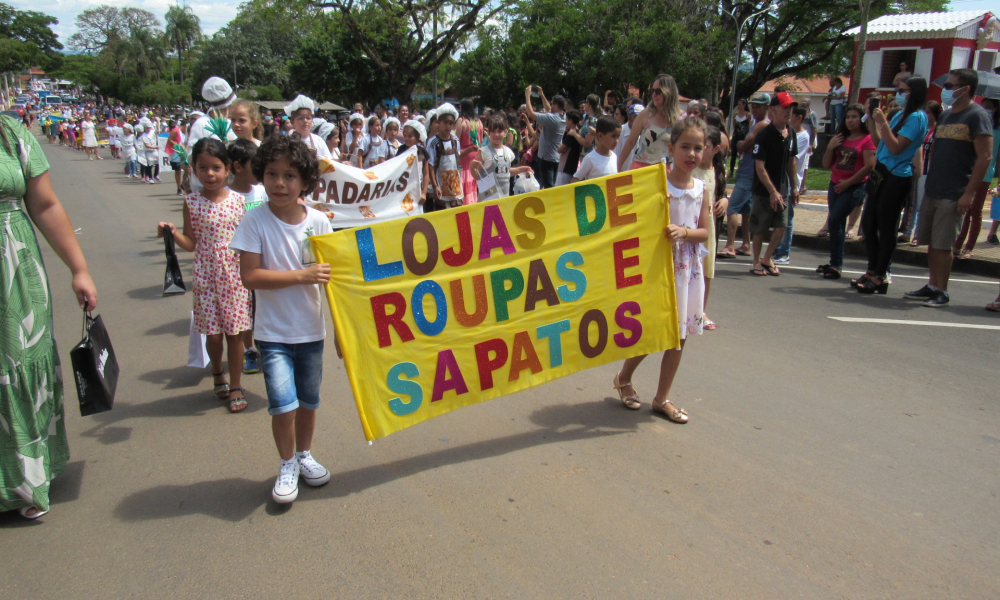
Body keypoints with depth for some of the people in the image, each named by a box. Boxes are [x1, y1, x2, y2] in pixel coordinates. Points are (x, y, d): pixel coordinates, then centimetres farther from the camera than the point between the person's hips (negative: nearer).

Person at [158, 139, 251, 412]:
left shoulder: (237, 200, 0)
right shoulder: (192, 203, -2)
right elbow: (191, 243, 0)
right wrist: (172, 231, -16)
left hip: (235, 275, 0)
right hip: (207, 277, 0)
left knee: (235, 332, 4)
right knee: (213, 332, 7)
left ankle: (235, 386, 20)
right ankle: (217, 373, 37)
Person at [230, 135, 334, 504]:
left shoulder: (318, 221, -5)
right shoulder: (255, 221, -11)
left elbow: (331, 277, 1)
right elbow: (250, 276, -16)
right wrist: (302, 275, -22)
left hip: (311, 330, 3)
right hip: (274, 333, -3)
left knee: (309, 401, 16)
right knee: (283, 405, -9)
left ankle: (304, 455, 40)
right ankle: (287, 465, 17)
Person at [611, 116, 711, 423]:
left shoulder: (701, 188, 5)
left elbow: (704, 233, 1)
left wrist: (684, 231, -17)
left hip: (689, 268, 5)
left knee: (679, 335, 9)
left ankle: (662, 398, 23)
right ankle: (623, 379, 30)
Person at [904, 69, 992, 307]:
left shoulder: (977, 116, -8)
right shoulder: (945, 115, 16)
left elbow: (985, 157, -13)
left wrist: (969, 193, -18)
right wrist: (929, 183, 15)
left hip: (954, 195, -7)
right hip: (932, 190, 8)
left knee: (942, 244, -6)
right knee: (931, 242, 10)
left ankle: (942, 292, 3)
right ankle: (932, 286, 19)